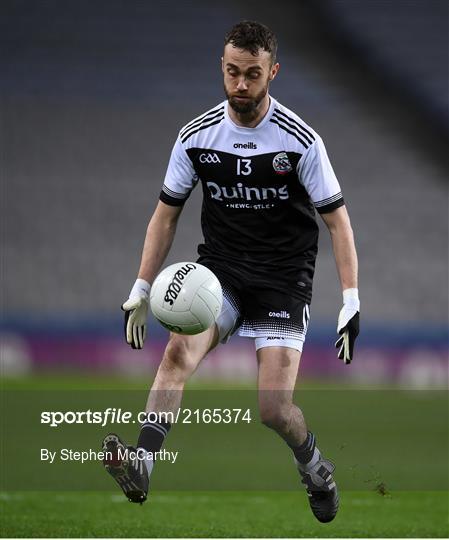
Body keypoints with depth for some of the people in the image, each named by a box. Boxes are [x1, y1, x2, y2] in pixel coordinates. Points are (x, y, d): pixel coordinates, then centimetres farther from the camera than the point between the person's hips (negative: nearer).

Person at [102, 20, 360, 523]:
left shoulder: (300, 140, -11)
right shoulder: (196, 136, -3)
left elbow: (337, 220, -5)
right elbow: (166, 215, 8)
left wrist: (351, 302, -12)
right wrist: (140, 291, 1)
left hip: (283, 278, -3)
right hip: (219, 269, 3)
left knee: (274, 409, -11)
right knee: (179, 351, -27)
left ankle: (316, 470, 22)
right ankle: (140, 467, -39)